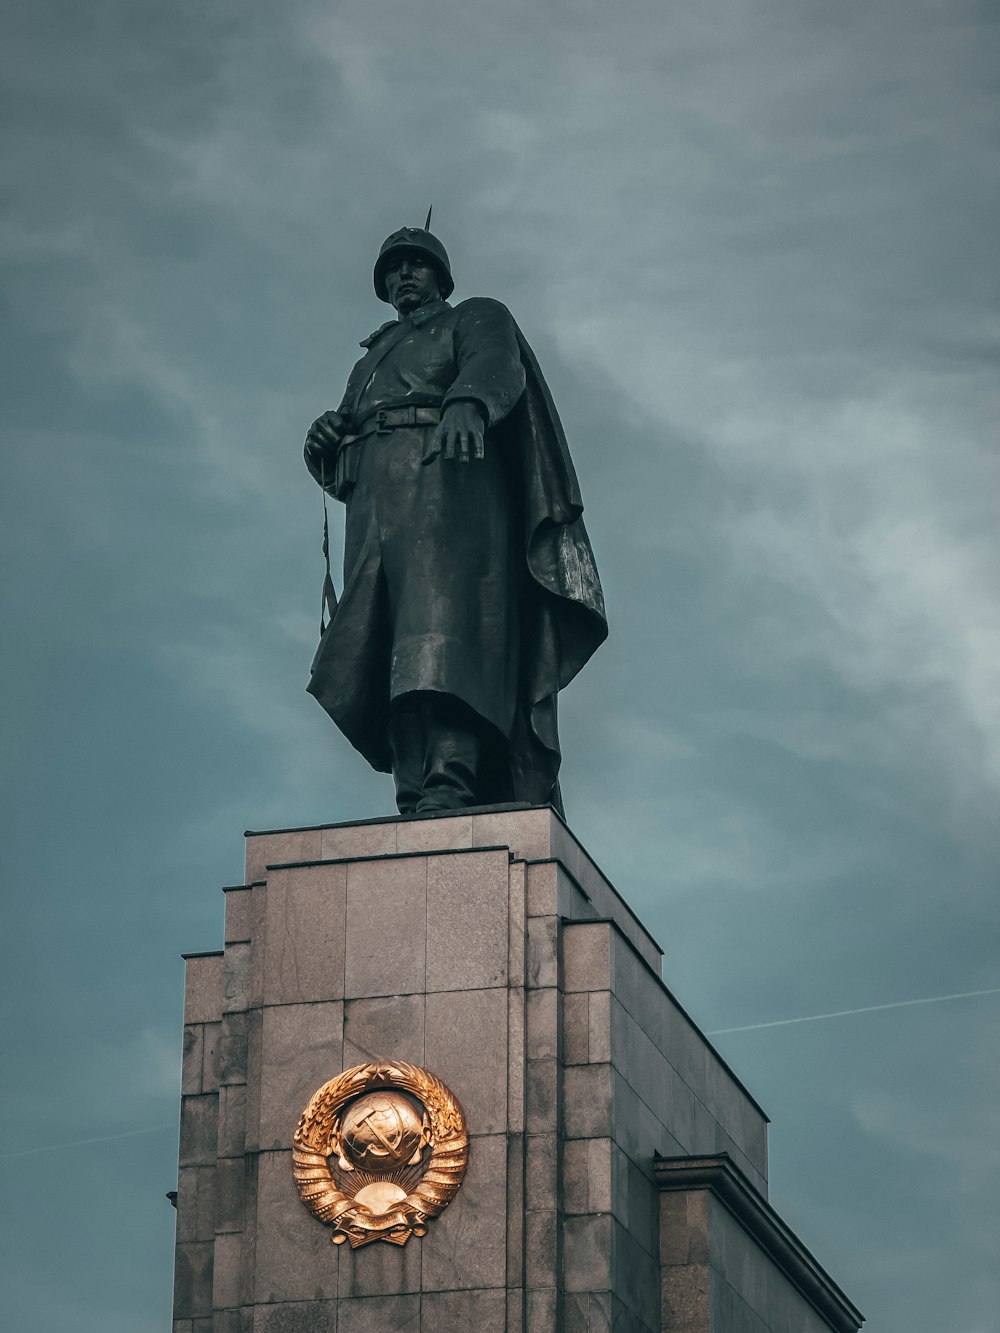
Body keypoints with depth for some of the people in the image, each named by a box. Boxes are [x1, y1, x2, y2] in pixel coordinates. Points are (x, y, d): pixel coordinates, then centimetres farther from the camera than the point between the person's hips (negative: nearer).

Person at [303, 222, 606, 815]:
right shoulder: (370, 361, 38)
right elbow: (338, 474, 31)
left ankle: (446, 787, -46)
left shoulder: (477, 318, 21)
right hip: (374, 509, 6)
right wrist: (324, 445, 5)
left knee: (441, 616, -28)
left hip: (445, 481, -6)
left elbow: (496, 366, -4)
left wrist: (467, 403, -29)